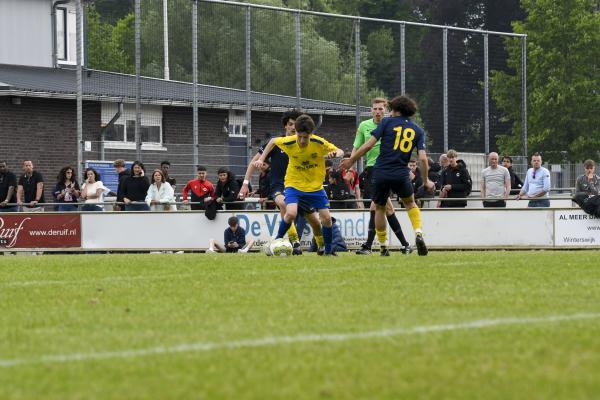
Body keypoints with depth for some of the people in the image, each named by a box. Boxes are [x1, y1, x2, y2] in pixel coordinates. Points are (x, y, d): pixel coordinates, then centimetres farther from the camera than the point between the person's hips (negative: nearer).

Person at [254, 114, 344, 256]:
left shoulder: (319, 143, -18)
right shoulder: (289, 142, -17)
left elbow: (340, 152, -7)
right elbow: (273, 141, 5)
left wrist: (335, 154, -31)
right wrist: (261, 159, 0)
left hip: (316, 186, 1)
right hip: (294, 184, -1)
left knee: (326, 218, -2)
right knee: (291, 213, -25)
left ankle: (327, 249, 20)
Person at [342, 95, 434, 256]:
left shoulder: (387, 122, 3)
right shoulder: (417, 130, 9)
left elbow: (369, 145, -4)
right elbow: (422, 158, 0)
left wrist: (351, 160, 5)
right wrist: (426, 181, 12)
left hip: (381, 173, -1)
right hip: (401, 175, 1)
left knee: (380, 208, 18)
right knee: (410, 203, 25)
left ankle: (383, 247, 18)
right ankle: (419, 234, 2)